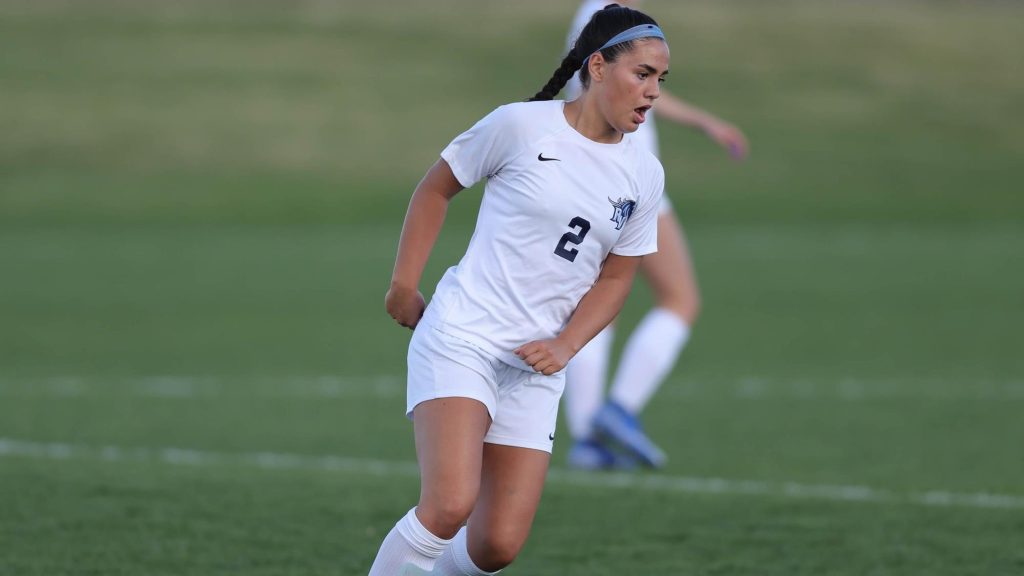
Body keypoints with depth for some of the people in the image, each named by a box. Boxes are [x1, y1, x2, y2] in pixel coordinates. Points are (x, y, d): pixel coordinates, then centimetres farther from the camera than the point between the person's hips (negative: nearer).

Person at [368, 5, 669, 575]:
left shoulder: (644, 174, 6)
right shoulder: (522, 126, -7)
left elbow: (616, 278, 13)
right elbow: (436, 189, 6)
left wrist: (565, 345, -3)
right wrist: (404, 285, 4)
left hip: (537, 367, 5)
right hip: (461, 339, -5)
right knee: (450, 507, -24)